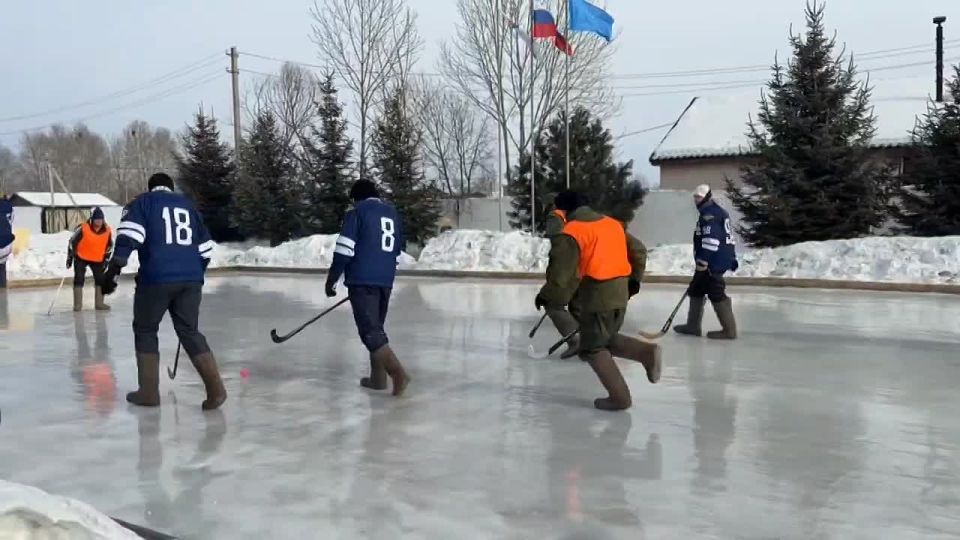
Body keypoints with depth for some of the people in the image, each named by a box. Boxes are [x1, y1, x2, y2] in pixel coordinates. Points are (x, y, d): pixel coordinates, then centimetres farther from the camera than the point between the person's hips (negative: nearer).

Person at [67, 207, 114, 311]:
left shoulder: (107, 230, -12)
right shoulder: (83, 228, -23)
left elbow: (109, 246, 3)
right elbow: (72, 242, -11)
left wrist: (106, 259, 2)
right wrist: (70, 257, -8)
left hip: (98, 259, 3)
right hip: (81, 257, -3)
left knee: (101, 279, 3)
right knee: (79, 279, -7)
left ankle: (99, 303, 13)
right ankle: (77, 305, 1)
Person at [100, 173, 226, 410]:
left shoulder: (142, 203, 9)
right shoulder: (188, 205, 22)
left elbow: (129, 235, -9)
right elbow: (205, 248, 22)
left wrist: (114, 268, -11)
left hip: (156, 278, -4)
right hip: (190, 279, 4)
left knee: (145, 330, 14)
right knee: (190, 332, 11)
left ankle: (149, 392, 14)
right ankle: (215, 389, -2)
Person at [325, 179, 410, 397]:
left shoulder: (356, 212, -3)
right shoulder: (392, 213, 16)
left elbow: (344, 250, -10)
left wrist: (332, 280, -2)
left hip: (362, 280, -7)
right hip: (386, 280, 7)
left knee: (370, 331, -8)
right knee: (375, 327, 17)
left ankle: (398, 373, -22)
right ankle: (378, 378, 19)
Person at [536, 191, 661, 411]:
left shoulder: (570, 233, -11)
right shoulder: (613, 224, 12)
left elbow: (561, 273, -15)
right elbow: (638, 251, 17)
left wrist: (546, 297, -1)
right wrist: (633, 280, 27)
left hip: (595, 299, -7)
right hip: (619, 295, 7)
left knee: (592, 349, 7)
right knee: (606, 340, 23)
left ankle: (619, 397, 6)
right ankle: (647, 351, 4)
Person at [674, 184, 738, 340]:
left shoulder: (710, 213, -13)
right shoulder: (712, 212, 22)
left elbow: (711, 240, -23)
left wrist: (702, 261, -23)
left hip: (714, 261, -11)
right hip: (714, 260, 11)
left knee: (716, 294, -9)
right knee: (696, 290, 14)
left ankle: (729, 330, -4)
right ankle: (693, 325, 19)